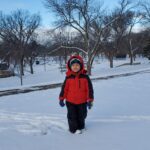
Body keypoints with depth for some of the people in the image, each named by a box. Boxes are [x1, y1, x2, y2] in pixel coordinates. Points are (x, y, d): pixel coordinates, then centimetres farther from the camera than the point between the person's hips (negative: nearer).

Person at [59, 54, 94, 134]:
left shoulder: (85, 77, -9)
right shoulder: (68, 77, -7)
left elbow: (89, 89, -6)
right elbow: (64, 88, -1)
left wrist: (90, 100, -8)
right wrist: (61, 99, -2)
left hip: (82, 101, 1)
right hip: (70, 101, -1)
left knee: (82, 115, 17)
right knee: (72, 115, 5)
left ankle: (81, 127, 40)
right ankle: (74, 129, 22)